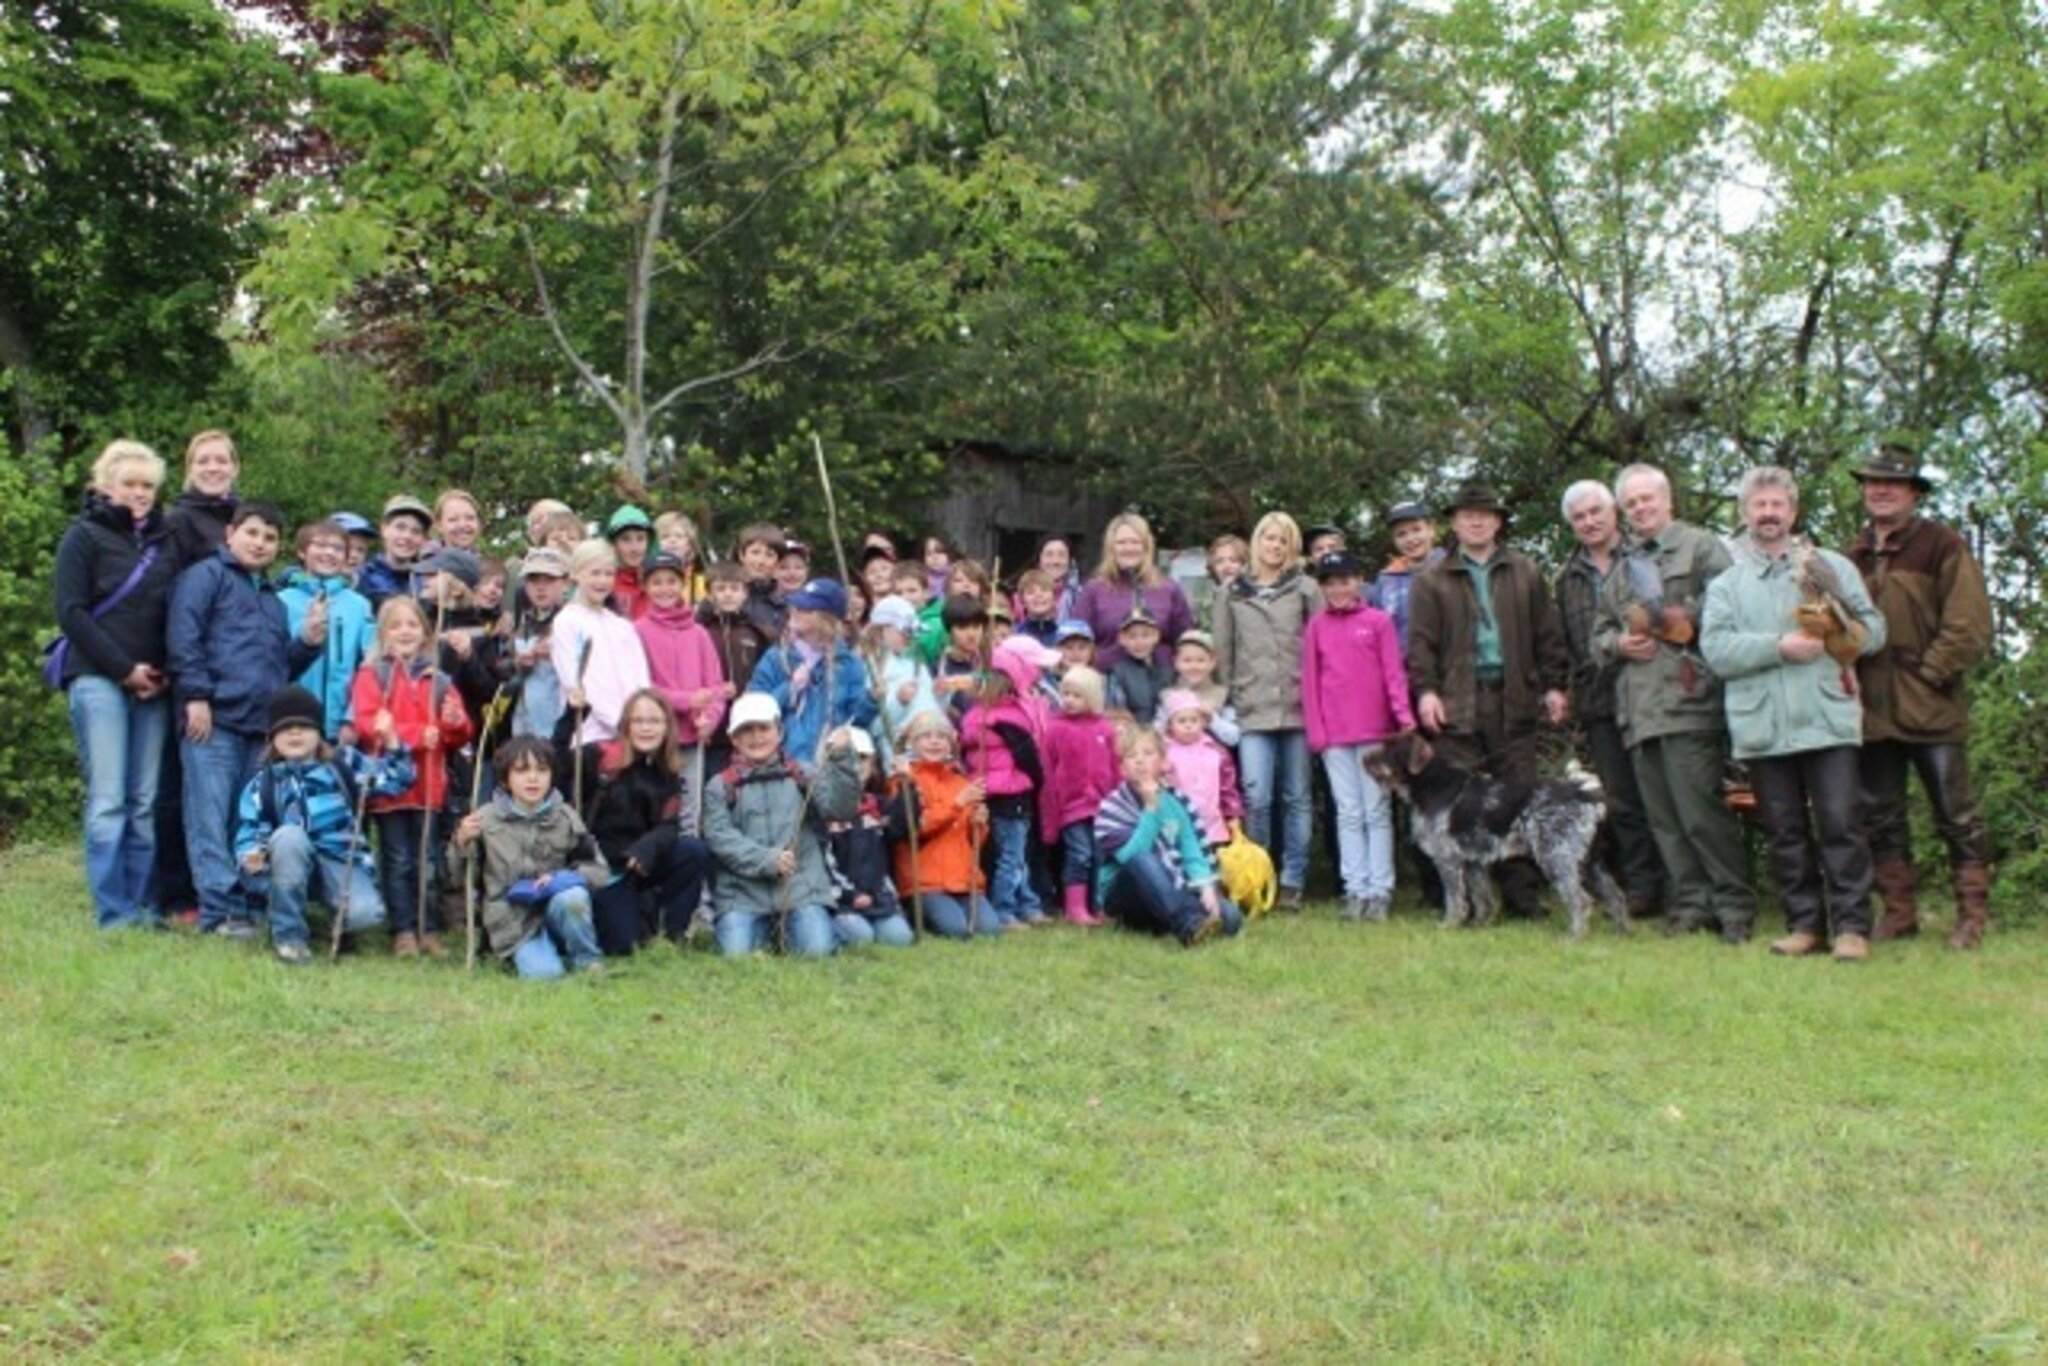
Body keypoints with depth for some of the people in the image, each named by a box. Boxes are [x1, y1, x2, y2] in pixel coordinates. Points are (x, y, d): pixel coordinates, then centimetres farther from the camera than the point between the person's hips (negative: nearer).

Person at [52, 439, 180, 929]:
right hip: (99, 680, -4)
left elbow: (178, 613, 16)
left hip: (154, 686, 4)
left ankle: (143, 904, 6)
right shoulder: (84, 536, 3)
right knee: (108, 799, -8)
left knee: (145, 801, 2)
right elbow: (71, 612, -4)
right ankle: (113, 913, -6)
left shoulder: (165, 541, 16)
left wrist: (166, 672, 0)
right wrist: (125, 668, -9)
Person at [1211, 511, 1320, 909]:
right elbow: (1223, 652, 13)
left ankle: (1293, 882, 12)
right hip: (1252, 710, 0)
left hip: (1298, 707, 0)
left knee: (1296, 798, 5)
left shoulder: (1305, 589, 7)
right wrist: (1230, 696, 6)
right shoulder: (1234, 593, 11)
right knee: (1256, 797, -9)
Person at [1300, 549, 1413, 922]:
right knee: (1348, 813, 5)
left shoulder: (1379, 621, 2)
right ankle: (1356, 890, 7)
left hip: (1375, 731, -2)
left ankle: (1379, 891, 5)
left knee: (1377, 811, 3)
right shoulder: (1316, 626, 7)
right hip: (1334, 735, 2)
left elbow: (1394, 673, -1)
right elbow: (1309, 681, 6)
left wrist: (1404, 716, -12)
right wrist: (1315, 730, 0)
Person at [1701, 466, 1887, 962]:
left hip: (1828, 719, -1)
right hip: (1762, 726, 2)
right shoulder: (1725, 584, 13)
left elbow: (1874, 630, 7)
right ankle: (1805, 923, 14)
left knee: (1840, 824, -6)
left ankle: (1852, 925, -1)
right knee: (1784, 833, 6)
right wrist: (1779, 647, -13)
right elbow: (1716, 648, -3)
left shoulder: (1831, 566, 13)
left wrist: (1832, 635, -12)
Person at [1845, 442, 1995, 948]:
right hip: (1872, 710, 5)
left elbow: (1970, 626, -7)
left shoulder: (1942, 546, -2)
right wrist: (1845, 673, 2)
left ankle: (1973, 915, 9)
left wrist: (1929, 674, -10)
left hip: (1932, 707, -5)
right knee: (1881, 818, 9)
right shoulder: (1854, 556, 12)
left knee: (1956, 814, 1)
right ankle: (1898, 912, 18)